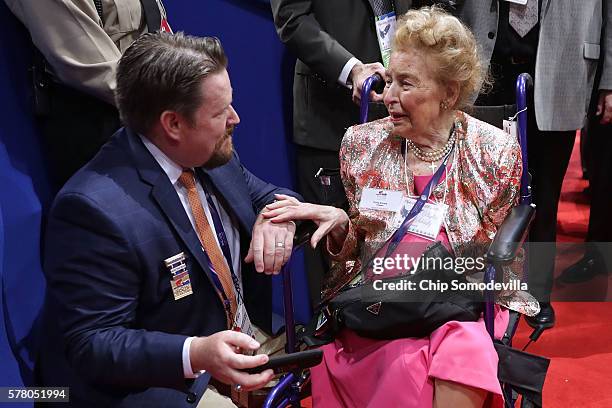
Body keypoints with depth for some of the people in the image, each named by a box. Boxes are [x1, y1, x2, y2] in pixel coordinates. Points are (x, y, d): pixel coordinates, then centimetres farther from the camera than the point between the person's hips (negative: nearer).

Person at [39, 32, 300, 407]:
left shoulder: (212, 155, -4)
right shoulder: (95, 210, -26)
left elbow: (267, 195, 12)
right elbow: (91, 344, -23)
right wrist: (195, 354, -36)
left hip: (248, 335, 7)